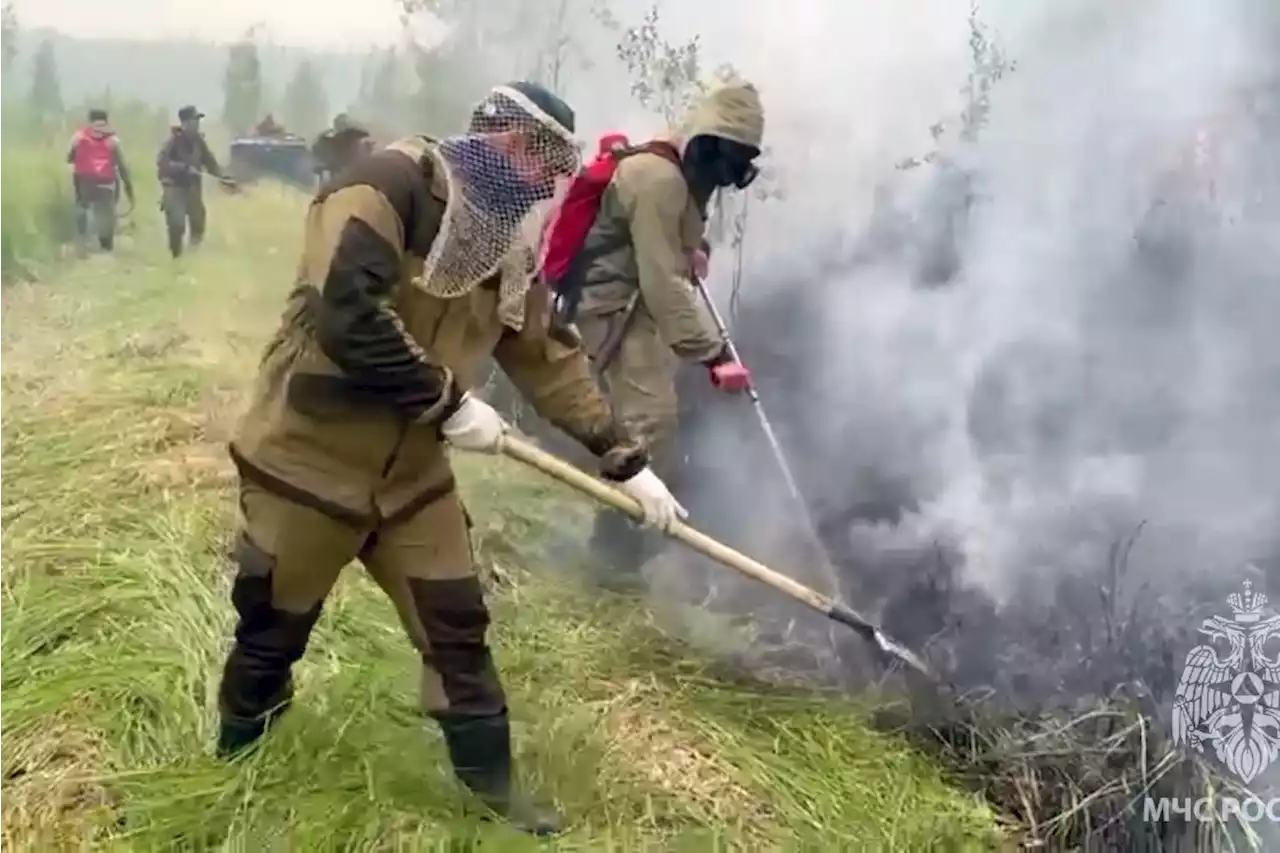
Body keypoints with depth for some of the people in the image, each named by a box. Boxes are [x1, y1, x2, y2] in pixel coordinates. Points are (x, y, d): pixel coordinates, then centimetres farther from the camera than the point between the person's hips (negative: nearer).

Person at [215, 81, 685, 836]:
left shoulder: (509, 248, 5)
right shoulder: (392, 183, -21)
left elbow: (551, 355, 10)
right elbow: (344, 314, -32)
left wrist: (626, 460, 7)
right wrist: (448, 403, -24)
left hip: (411, 469, 6)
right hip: (309, 455, -6)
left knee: (458, 623, 10)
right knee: (274, 629, 11)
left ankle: (491, 777, 26)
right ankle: (233, 766, 36)